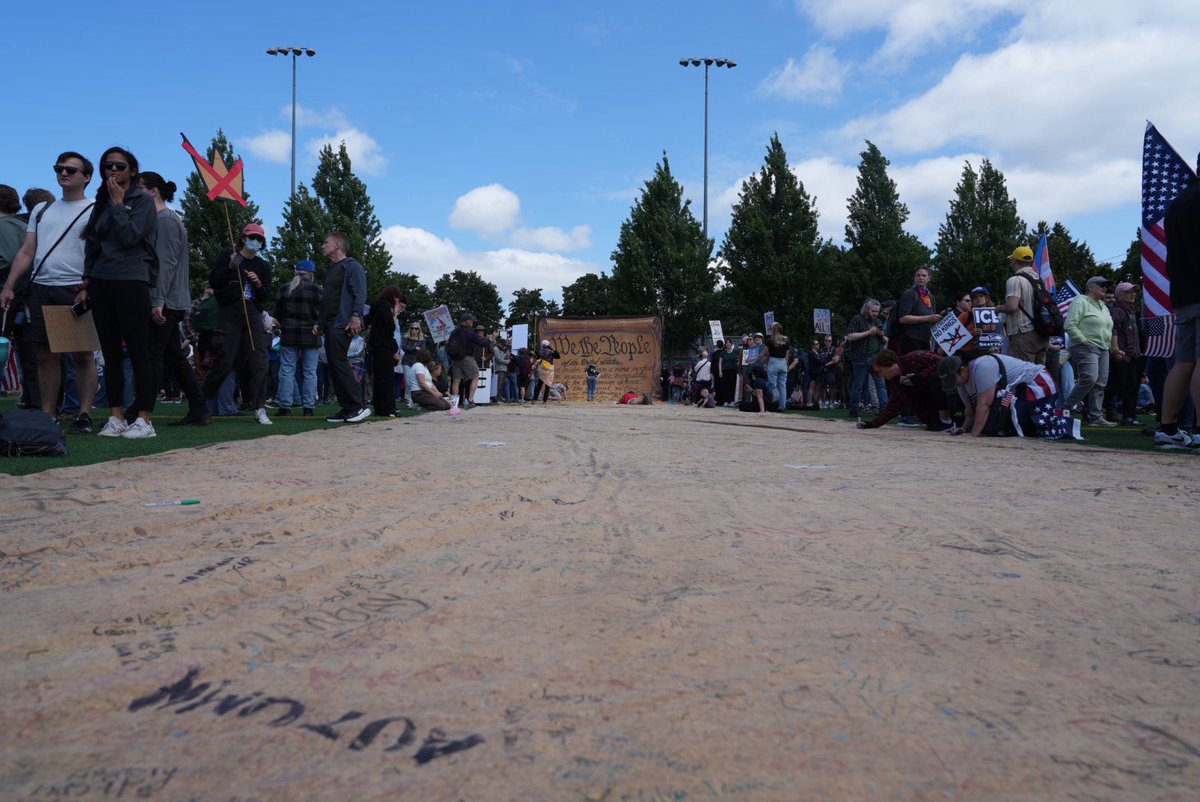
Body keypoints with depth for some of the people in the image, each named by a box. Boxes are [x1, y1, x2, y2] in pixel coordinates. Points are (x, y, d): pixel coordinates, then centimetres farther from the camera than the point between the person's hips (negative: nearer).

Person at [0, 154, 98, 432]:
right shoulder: (42, 209, 21)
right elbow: (26, 252, 19)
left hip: (77, 291, -5)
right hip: (40, 289, 5)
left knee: (82, 354, -5)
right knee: (45, 355, 5)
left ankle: (84, 416, -4)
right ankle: (47, 416, 10)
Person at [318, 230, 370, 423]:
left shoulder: (352, 266, -3)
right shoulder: (331, 269, 25)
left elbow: (360, 293, -13)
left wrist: (356, 316, -24)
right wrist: (322, 324, 21)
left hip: (342, 324, -10)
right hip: (330, 324, 10)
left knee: (339, 362, -16)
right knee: (334, 365, 5)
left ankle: (359, 406, -15)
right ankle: (347, 409, 8)